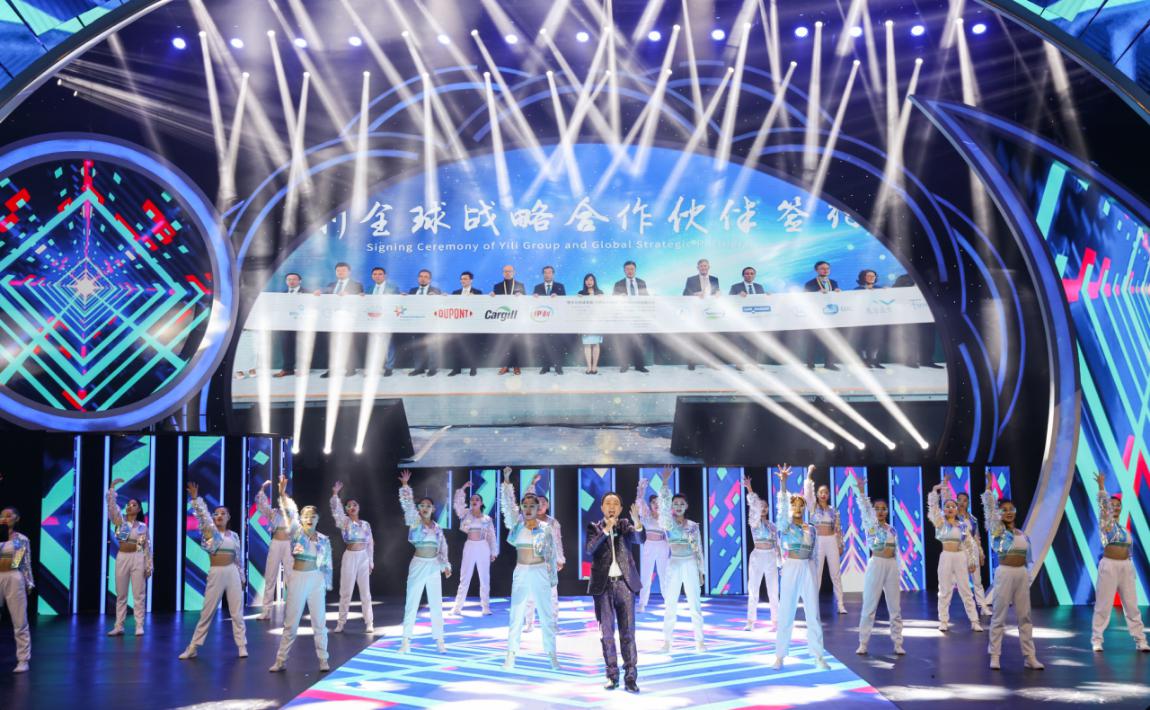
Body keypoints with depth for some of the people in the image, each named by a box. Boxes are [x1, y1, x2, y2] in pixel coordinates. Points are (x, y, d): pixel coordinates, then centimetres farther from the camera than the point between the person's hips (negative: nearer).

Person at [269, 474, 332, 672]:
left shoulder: (324, 540, 5)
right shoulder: (296, 532, -2)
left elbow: (327, 565, 9)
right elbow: (290, 513, -18)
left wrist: (327, 585, 7)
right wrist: (283, 494, -33)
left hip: (317, 580, 2)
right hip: (297, 579, -1)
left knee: (319, 622, 5)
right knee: (290, 622, 3)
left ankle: (323, 660, 15)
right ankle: (281, 660, 12)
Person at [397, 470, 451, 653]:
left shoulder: (437, 527, 8)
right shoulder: (414, 522, -3)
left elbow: (442, 547, 12)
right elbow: (407, 504, -15)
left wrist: (445, 565, 5)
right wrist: (405, 485, -24)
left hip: (434, 566, 3)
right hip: (418, 565, -3)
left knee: (436, 604, 7)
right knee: (412, 603, 1)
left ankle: (439, 640, 13)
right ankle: (406, 640, 5)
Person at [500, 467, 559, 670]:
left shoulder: (545, 528, -2)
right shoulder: (516, 523, 1)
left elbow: (551, 553, 3)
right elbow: (507, 502, -10)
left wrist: (554, 576, 2)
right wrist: (506, 480, -21)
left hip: (540, 572, -1)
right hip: (521, 572, 1)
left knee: (547, 615, 4)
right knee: (516, 615, 4)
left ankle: (552, 654, 13)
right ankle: (511, 654, 10)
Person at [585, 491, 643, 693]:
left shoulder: (625, 525, 5)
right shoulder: (594, 527, 3)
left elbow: (639, 539, -15)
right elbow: (589, 549, -14)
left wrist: (637, 522, -34)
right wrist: (605, 530, -23)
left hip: (624, 583, 0)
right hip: (603, 585, 0)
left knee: (628, 631, -1)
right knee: (607, 632, 6)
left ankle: (631, 676, 2)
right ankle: (612, 675, 15)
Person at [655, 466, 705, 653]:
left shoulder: (693, 525, 6)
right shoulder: (668, 523, 0)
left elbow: (698, 549, 9)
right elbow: (663, 503, -17)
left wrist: (701, 571, 7)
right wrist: (665, 481, -27)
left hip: (691, 565, 1)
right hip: (674, 565, -1)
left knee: (695, 604, 2)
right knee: (670, 605, 2)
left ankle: (699, 640, 8)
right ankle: (667, 641, 9)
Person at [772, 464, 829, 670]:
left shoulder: (811, 529, 10)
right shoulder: (785, 526, -5)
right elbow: (782, 506, -16)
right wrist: (783, 483, -26)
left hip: (809, 569, 3)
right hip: (791, 568, -3)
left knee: (813, 614, 4)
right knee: (786, 613, 0)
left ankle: (818, 656, 10)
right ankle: (780, 656, 8)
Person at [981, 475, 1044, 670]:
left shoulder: (1022, 534, 12)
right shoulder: (997, 530, -1)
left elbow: (1026, 558, 16)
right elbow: (989, 508, -13)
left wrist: (1027, 577, 13)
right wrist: (989, 486, -17)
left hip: (1022, 574, 5)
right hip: (1005, 573, -5)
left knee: (1025, 616, 9)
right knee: (999, 616, 0)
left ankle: (1030, 656, 14)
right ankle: (995, 656, 7)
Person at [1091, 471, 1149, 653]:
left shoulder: (1124, 528, 15)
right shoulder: (1106, 523, -2)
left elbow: (1127, 549, 19)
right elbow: (1103, 504, -19)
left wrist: (1130, 569, 15)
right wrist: (1101, 485, -25)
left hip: (1126, 567, 6)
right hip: (1109, 566, -6)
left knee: (1132, 605, 7)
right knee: (1103, 604, -3)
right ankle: (1096, 640, 4)